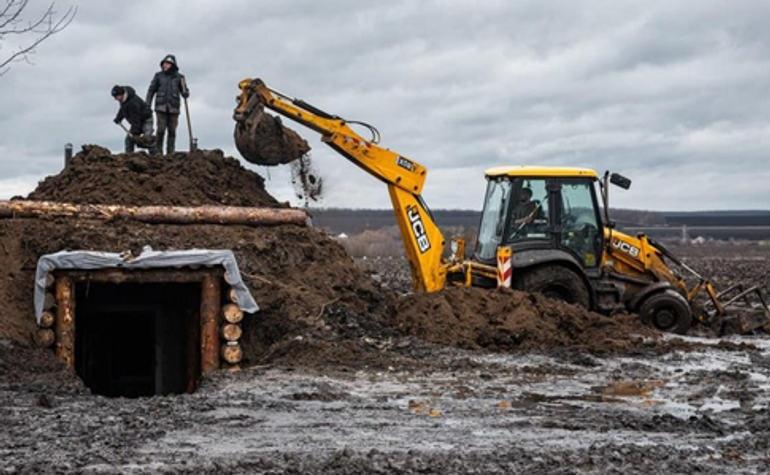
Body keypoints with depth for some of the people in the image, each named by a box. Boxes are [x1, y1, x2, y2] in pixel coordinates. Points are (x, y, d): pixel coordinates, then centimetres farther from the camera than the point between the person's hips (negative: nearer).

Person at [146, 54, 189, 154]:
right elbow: (151, 90, 5)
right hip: (161, 107, -1)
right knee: (161, 130, -9)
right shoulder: (158, 76, 3)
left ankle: (170, 153, 5)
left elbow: (185, 93, 7)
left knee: (172, 131, 0)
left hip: (173, 108, 1)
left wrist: (185, 93, -18)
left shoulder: (179, 77, 4)